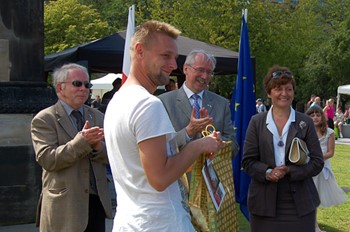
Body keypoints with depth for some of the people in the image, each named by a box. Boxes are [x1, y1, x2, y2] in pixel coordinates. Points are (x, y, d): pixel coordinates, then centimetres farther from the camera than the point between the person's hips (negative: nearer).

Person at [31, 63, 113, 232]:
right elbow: (47, 160, -14)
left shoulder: (97, 117, 11)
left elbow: (110, 157, 7)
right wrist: (82, 141, -23)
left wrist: (97, 146, -15)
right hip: (64, 205, -5)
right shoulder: (44, 119, -4)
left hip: (97, 201, 5)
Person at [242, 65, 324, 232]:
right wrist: (268, 172, -17)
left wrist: (290, 171, -15)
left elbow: (317, 162, 1)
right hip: (265, 203, 0)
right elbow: (248, 161, 2)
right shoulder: (257, 122, 5)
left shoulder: (305, 122, 5)